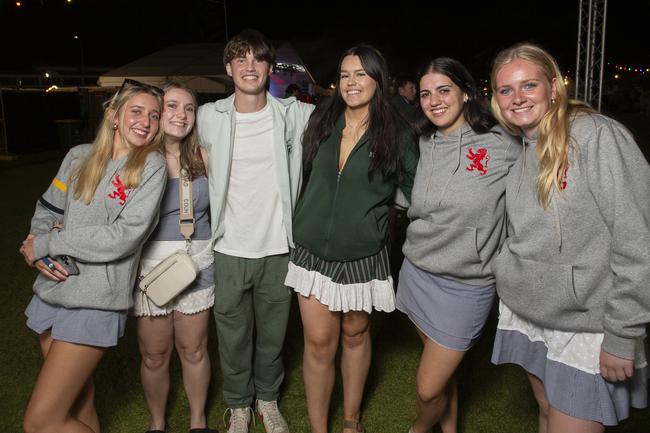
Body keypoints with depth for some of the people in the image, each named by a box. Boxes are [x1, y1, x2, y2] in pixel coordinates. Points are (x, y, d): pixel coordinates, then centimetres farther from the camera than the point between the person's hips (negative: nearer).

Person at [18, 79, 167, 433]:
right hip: (52, 289, 5)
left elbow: (123, 237, -16)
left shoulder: (151, 166, -7)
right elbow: (47, 210, 13)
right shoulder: (80, 157, 7)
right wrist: (39, 252, -8)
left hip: (96, 301, -5)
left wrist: (45, 243, -10)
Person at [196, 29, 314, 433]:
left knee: (272, 335, 17)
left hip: (278, 248, 0)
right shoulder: (209, 117, -2)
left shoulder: (293, 114, -4)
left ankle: (268, 400, 41)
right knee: (233, 337, 14)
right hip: (230, 250, 0)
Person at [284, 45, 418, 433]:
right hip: (313, 251, 2)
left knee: (355, 335, 16)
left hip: (363, 256, -1)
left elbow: (418, 189, 0)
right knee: (319, 342, 4)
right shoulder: (321, 122, 2)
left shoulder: (397, 134, -7)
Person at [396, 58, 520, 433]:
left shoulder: (502, 146, -12)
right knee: (442, 373, 18)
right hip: (418, 272, 4)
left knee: (428, 389, 3)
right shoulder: (425, 144, 4)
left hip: (466, 285, -4)